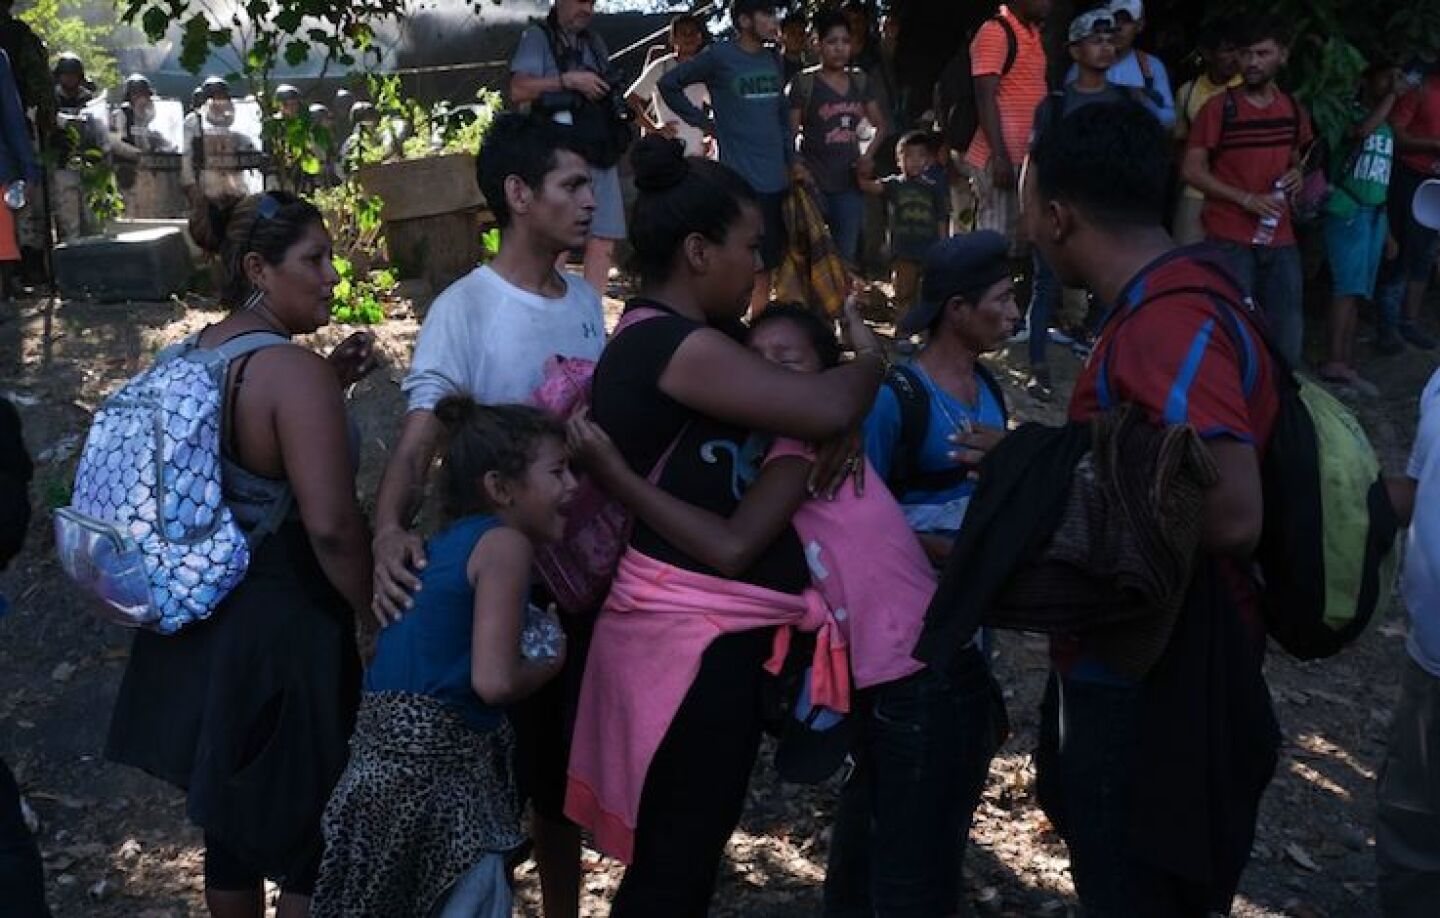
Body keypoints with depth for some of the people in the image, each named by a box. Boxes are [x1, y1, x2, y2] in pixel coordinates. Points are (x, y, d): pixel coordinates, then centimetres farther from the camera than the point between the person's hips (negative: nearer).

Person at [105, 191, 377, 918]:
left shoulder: (193, 356, 4)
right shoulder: (293, 369, -21)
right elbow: (330, 525, -27)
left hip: (202, 621, 8)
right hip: (283, 627, -8)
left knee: (229, 821, 22)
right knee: (311, 834, 8)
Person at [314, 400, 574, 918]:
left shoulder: (446, 543, 15)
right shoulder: (505, 543, -10)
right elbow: (493, 681, -17)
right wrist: (553, 662, 0)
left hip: (389, 759, 9)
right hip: (434, 770, -9)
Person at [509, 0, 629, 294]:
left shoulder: (595, 43, 20)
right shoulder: (538, 37, 2)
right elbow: (519, 90, -10)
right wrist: (568, 80, -15)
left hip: (601, 157, 6)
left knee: (603, 245, 2)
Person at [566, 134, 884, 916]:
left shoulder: (671, 339, 13)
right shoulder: (674, 346, -19)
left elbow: (787, 395, 20)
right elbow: (825, 406, -26)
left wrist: (839, 423, -3)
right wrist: (868, 359, -4)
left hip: (704, 626, 10)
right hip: (695, 636, -10)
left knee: (680, 853, 20)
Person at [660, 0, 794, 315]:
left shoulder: (773, 60, 12)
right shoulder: (719, 56, -7)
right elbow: (669, 85, -1)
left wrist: (791, 161, 14)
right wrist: (704, 122, -2)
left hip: (776, 179, 7)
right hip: (740, 179, -6)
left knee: (767, 260, 12)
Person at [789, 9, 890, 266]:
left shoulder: (860, 81, 9)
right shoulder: (804, 83, -5)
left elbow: (881, 126, 17)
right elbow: (790, 132, -6)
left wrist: (869, 156, 0)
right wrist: (795, 166, -22)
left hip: (850, 182, 5)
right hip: (814, 182, -5)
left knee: (846, 257, 9)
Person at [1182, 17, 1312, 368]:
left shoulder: (1293, 110, 9)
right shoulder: (1219, 108, -7)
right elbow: (1192, 170, -9)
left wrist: (1296, 175, 1)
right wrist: (1247, 199, -16)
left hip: (1281, 238, 5)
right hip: (1230, 239, -5)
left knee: (1288, 334, 7)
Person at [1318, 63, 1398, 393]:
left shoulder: (1388, 127, 19)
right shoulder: (1350, 112, -1)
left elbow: (1385, 176, 21)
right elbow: (1362, 130, -24)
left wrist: (1388, 228, 17)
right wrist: (1392, 97, -13)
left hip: (1375, 213, 7)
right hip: (1347, 210, -7)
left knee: (1355, 291, 4)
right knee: (1348, 288, -13)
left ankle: (1345, 363, 5)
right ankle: (1335, 362, -15)